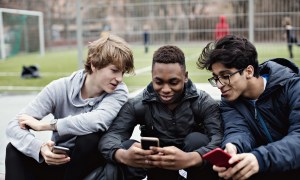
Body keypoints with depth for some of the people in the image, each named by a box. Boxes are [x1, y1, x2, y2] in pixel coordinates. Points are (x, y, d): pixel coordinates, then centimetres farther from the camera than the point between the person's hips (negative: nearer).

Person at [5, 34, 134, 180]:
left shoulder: (118, 91, -16)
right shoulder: (60, 88, -14)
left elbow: (98, 121, -38)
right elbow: (13, 126, -19)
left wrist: (43, 125, -29)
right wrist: (40, 148, -41)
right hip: (59, 161, 1)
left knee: (90, 137, -31)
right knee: (15, 149, -22)